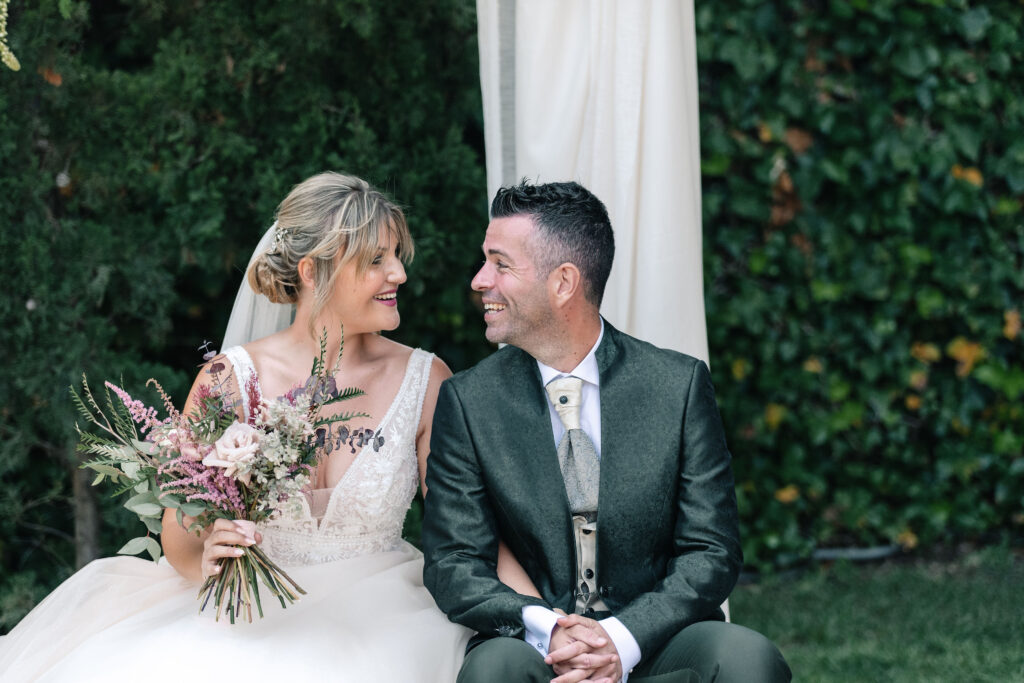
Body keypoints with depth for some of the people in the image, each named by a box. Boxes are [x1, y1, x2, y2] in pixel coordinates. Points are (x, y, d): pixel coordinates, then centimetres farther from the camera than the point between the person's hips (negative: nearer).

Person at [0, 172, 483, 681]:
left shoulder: (425, 381, 0)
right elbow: (180, 533, 0)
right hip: (257, 616, 0)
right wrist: (207, 561, -23)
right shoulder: (230, 379, -3)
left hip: (376, 618, 0)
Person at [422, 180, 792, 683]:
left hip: (652, 637, 1)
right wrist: (547, 629, -21)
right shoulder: (468, 401, 1)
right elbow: (453, 563, -2)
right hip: (531, 640, -1)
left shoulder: (680, 386, -1)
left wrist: (621, 639, -19)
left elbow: (712, 552, -2)